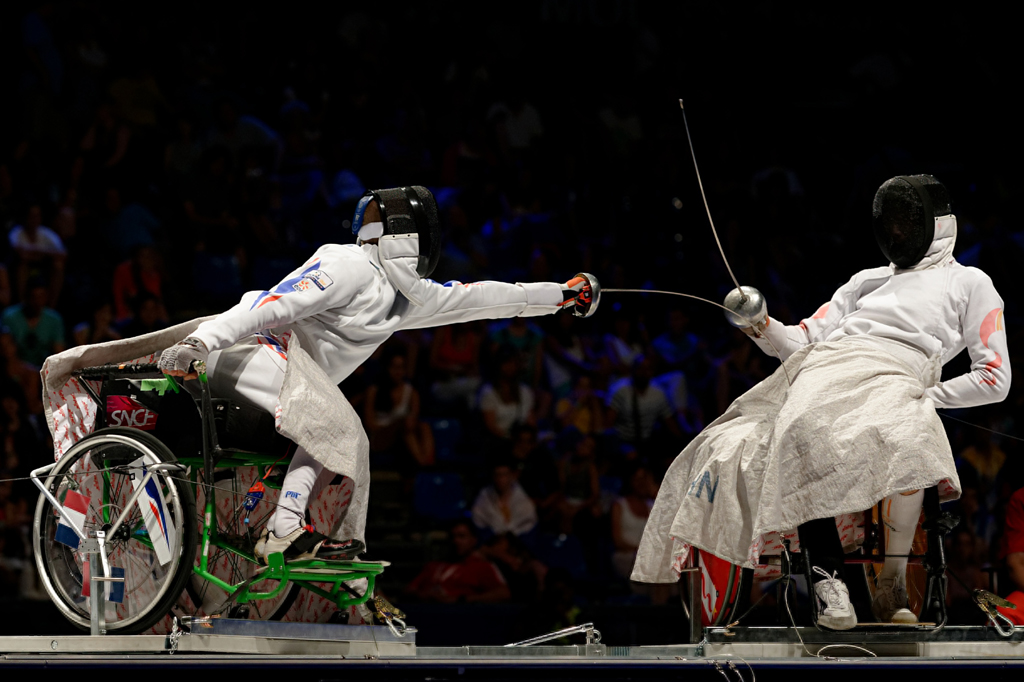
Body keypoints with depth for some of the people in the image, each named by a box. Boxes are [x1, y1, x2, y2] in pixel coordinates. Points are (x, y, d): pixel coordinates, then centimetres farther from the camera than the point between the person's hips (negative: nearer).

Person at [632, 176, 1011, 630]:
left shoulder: (969, 283, 19)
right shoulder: (867, 281, 32)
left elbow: (994, 379, 9)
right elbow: (803, 341, 24)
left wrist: (925, 396, -2)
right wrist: (763, 328, 3)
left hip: (895, 379, -4)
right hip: (826, 365, 4)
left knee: (905, 444, -41)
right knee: (805, 438, -35)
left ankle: (892, 583, -21)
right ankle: (827, 579, -25)